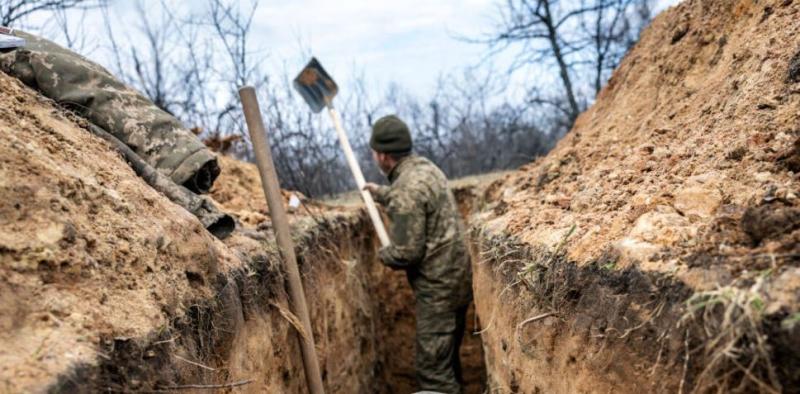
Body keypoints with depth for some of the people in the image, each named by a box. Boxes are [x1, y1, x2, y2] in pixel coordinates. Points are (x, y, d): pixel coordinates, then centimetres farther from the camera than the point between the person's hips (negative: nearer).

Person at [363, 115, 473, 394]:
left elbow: (407, 252, -22)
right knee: (447, 356, 22)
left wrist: (383, 255, -2)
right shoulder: (424, 166, 7)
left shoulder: (407, 189, -23)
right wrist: (380, 193, 40)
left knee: (433, 367, -4)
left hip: (439, 286, -10)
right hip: (456, 277, 10)